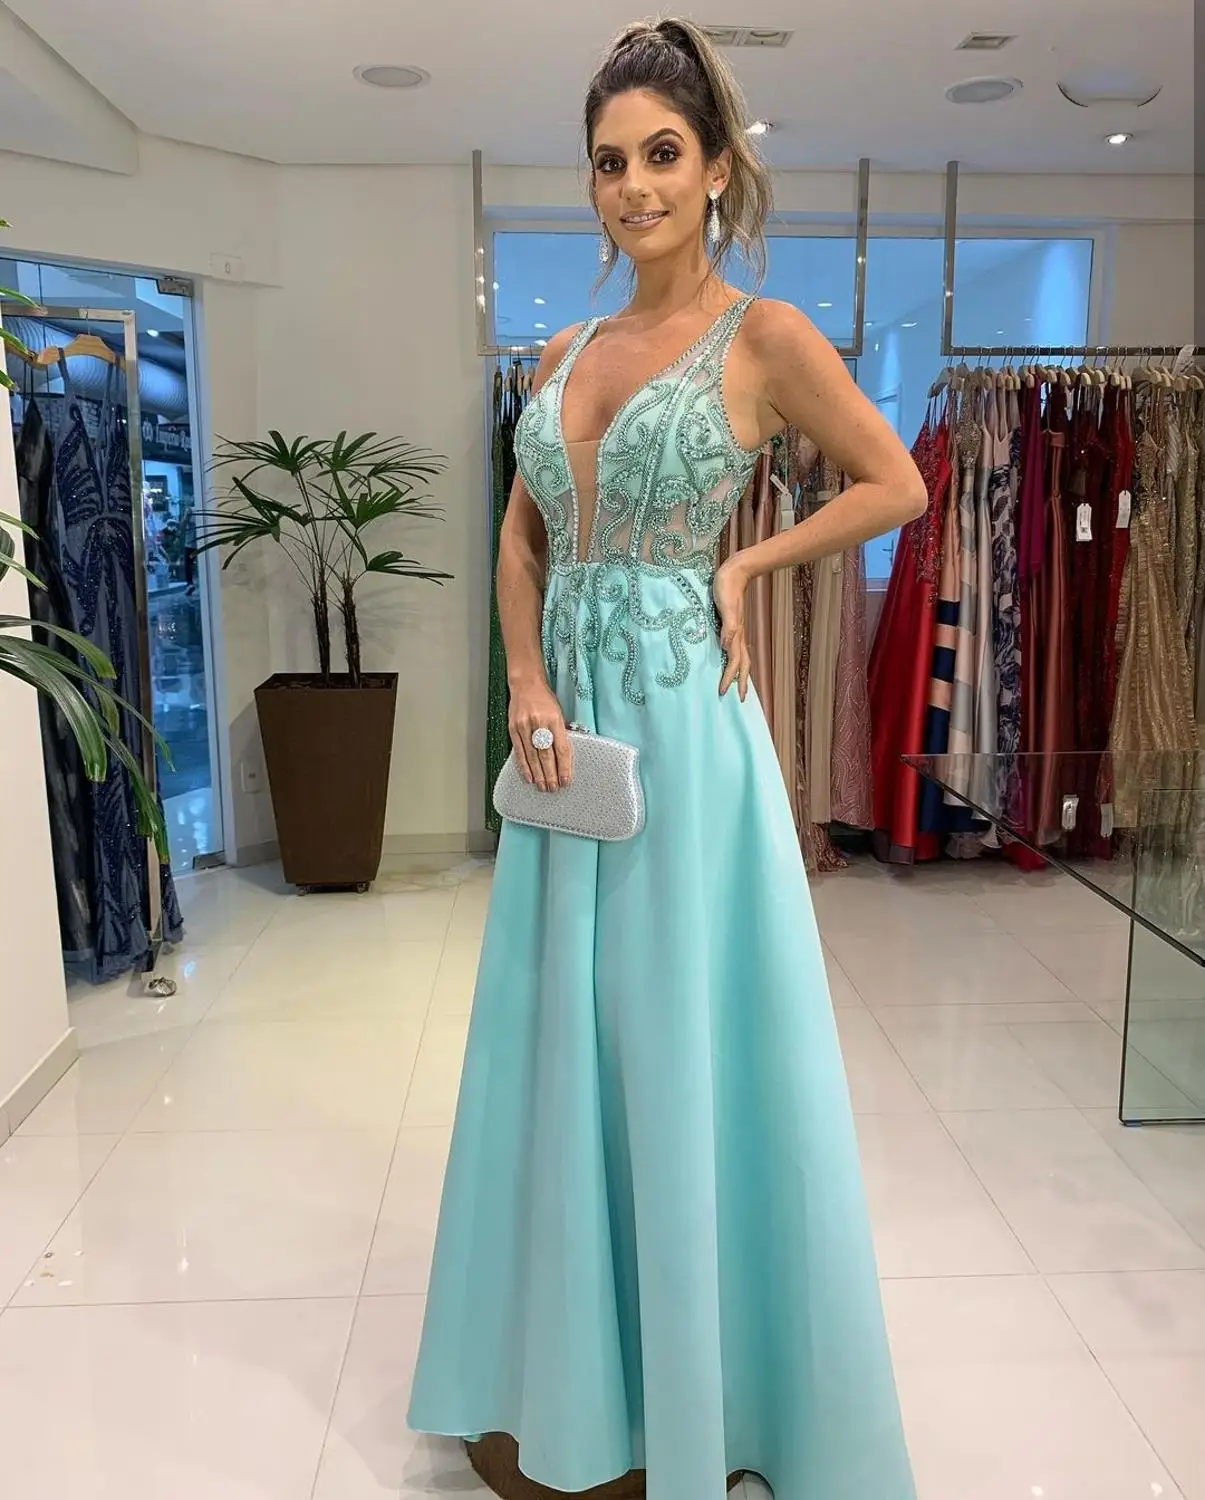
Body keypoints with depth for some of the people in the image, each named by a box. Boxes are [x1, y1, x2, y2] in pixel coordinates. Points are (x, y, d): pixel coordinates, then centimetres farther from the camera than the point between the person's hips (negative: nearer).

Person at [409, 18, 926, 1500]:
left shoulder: (763, 336, -3)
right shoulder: (565, 351, 13)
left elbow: (898, 485, 3)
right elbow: (521, 541, 12)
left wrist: (744, 564, -5)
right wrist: (527, 684, -4)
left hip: (680, 722, -6)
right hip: (568, 715, 6)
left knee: (684, 1043, 2)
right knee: (565, 1036, 12)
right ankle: (577, 1375, 33)